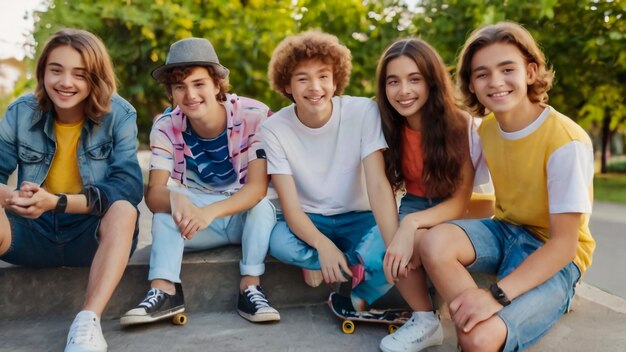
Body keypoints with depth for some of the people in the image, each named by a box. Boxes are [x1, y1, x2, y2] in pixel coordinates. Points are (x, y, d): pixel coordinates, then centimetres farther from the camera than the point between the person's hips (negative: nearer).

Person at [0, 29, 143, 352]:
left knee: (123, 208, -34)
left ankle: (89, 320, -39)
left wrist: (57, 202, -32)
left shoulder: (119, 115, -9)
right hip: (34, 232, 2)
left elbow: (129, 185, -20)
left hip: (94, 235, -1)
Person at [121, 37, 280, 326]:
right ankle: (163, 290, -30)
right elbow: (153, 194, -23)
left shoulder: (254, 116, -23)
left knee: (263, 205, -32)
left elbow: (258, 187, -29)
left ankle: (250, 288, -27)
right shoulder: (166, 127, -14)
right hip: (196, 221, 2)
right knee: (167, 204, -25)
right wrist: (175, 199, -48)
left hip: (246, 217, -2)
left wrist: (210, 212, -45)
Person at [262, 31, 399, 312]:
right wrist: (323, 245, -37)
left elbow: (378, 185, -23)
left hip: (358, 219, -1)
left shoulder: (364, 112, -16)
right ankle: (357, 271, -10)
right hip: (308, 221, 2)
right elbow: (289, 204, -18)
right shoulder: (274, 129, -13)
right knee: (280, 243, -33)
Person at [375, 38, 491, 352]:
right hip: (415, 205, 3)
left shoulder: (461, 124, -20)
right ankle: (425, 320, -9)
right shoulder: (389, 126, -7)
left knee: (425, 241, -35)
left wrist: (411, 224, -40)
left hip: (456, 214, -3)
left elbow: (460, 202, -23)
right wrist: (398, 233, -22)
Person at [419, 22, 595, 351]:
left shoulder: (567, 142, -22)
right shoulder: (485, 129, -1)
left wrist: (496, 295, -32)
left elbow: (564, 243, -22)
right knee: (434, 242, -28)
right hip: (505, 232, 6)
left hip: (554, 258, -6)